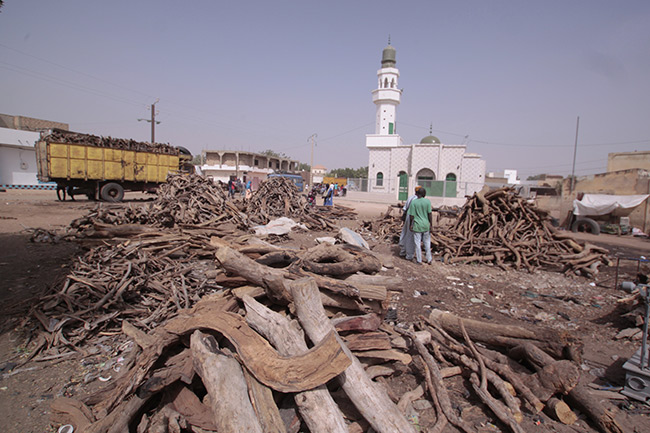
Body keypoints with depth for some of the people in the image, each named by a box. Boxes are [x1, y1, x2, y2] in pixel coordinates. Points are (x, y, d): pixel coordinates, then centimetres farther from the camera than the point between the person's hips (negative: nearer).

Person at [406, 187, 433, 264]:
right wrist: (431, 223, 2)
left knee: (417, 243, 7)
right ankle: (429, 259, 21)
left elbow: (411, 215, -10)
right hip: (426, 225, 2)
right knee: (427, 242, 14)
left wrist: (410, 225, -1)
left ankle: (419, 260, 12)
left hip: (417, 225, -2)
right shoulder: (427, 201, -6)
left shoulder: (413, 202, -9)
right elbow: (429, 214, -6)